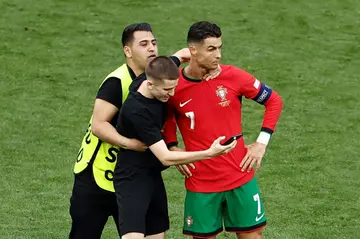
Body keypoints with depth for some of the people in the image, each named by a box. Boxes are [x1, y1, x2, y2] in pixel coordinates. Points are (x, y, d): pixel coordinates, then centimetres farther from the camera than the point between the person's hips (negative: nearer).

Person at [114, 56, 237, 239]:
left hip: (153, 174, 9)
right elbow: (166, 158, -28)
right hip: (132, 178, -9)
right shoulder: (136, 111, -30)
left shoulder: (157, 77, -8)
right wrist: (209, 153, -34)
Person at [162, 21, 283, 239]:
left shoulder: (232, 76, -8)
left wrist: (262, 143, -1)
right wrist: (173, 149, 1)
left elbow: (274, 101, 4)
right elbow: (166, 117, 14)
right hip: (200, 183, 0)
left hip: (240, 178, 1)